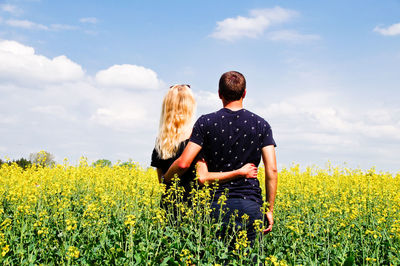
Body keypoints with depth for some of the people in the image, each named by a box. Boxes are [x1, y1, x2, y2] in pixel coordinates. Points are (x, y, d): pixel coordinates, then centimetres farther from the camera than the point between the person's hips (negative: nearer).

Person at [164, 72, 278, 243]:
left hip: (217, 203, -1)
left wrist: (166, 178, 10)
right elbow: (272, 170, -2)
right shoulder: (260, 125, 3)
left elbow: (183, 163, -11)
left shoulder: (206, 123, -2)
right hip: (251, 204, 1)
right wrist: (270, 209, 4)